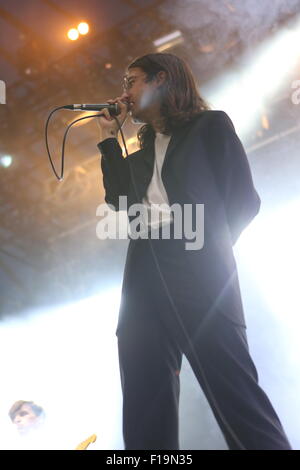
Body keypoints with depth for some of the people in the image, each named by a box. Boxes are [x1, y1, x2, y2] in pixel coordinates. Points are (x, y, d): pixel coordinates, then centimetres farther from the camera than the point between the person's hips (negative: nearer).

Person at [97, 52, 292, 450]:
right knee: (146, 413, -1)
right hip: (145, 274, 7)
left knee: (237, 398, -15)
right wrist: (109, 137, 23)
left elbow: (243, 198, 3)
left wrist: (210, 248, -8)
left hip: (196, 268, -6)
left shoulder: (211, 126, 11)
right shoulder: (142, 153, 30)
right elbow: (119, 199, 18)